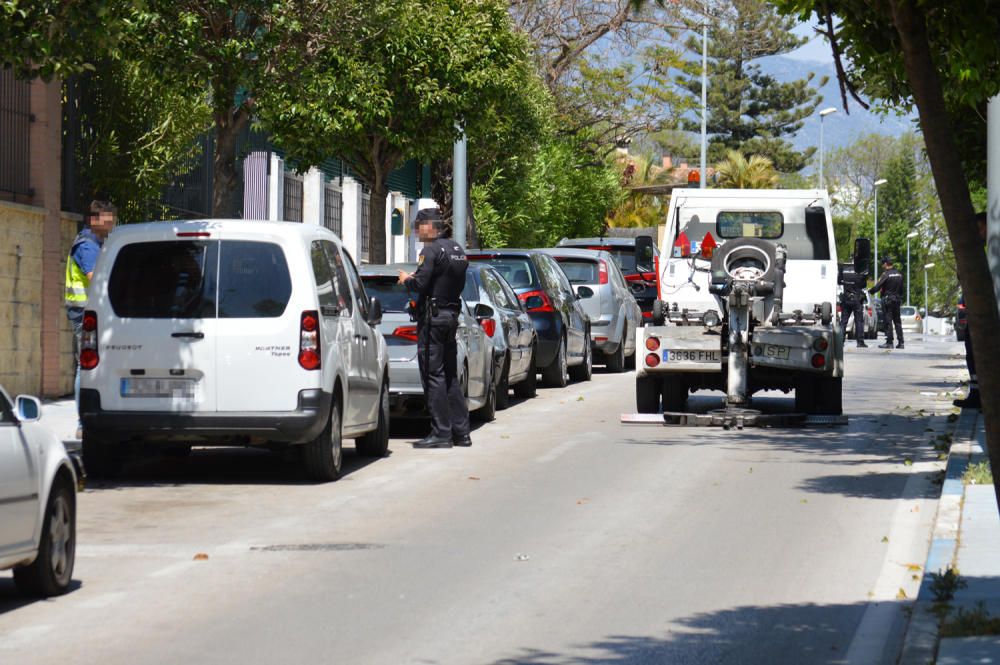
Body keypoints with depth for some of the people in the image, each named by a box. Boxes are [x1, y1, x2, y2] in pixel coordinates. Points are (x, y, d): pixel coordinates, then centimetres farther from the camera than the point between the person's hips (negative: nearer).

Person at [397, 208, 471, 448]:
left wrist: (406, 279, 1)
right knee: (450, 376, 14)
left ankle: (441, 433, -9)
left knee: (433, 375, -7)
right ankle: (461, 431, 15)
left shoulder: (432, 250, -13)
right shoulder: (457, 249, 15)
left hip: (433, 317, -9)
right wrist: (416, 278, 18)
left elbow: (420, 284, -21)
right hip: (451, 315, 9)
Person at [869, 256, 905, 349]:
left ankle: (889, 342, -5)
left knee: (888, 321, -3)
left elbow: (877, 287, -15)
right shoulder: (899, 274, 9)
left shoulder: (886, 275, -13)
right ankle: (901, 342, 7)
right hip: (897, 300, 7)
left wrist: (869, 291, 1)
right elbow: (901, 288, 13)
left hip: (887, 300, -7)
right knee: (897, 321, 10)